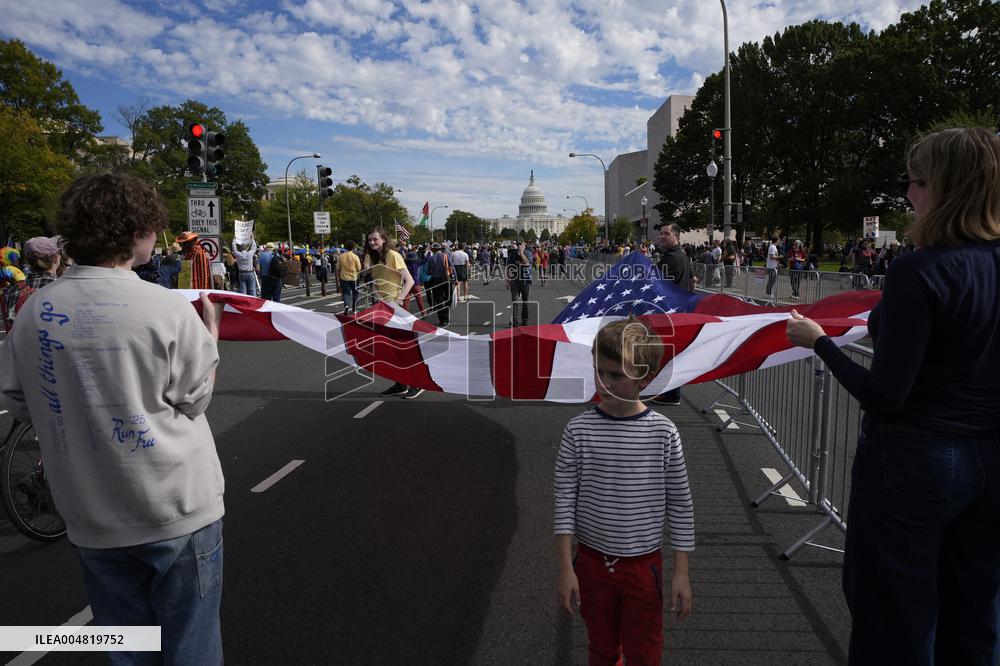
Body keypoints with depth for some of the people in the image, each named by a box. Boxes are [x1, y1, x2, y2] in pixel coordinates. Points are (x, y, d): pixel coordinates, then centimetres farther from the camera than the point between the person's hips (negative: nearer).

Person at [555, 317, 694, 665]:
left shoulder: (663, 433, -13)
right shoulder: (578, 430, -12)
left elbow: (680, 505, -5)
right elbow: (565, 500, -8)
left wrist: (681, 572, -3)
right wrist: (566, 568, -8)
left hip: (644, 565, 0)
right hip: (592, 562, 1)